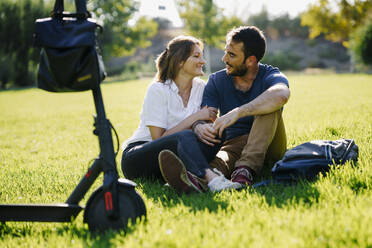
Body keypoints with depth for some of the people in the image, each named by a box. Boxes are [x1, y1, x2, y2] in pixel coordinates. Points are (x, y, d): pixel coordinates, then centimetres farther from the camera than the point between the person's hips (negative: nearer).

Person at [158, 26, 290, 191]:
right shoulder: (217, 80, 6)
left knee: (270, 107, -28)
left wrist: (237, 112, -41)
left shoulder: (270, 75, -5)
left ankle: (246, 168, -45)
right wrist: (199, 127, -34)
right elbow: (203, 115, -7)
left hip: (268, 147, -1)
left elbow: (281, 95, -32)